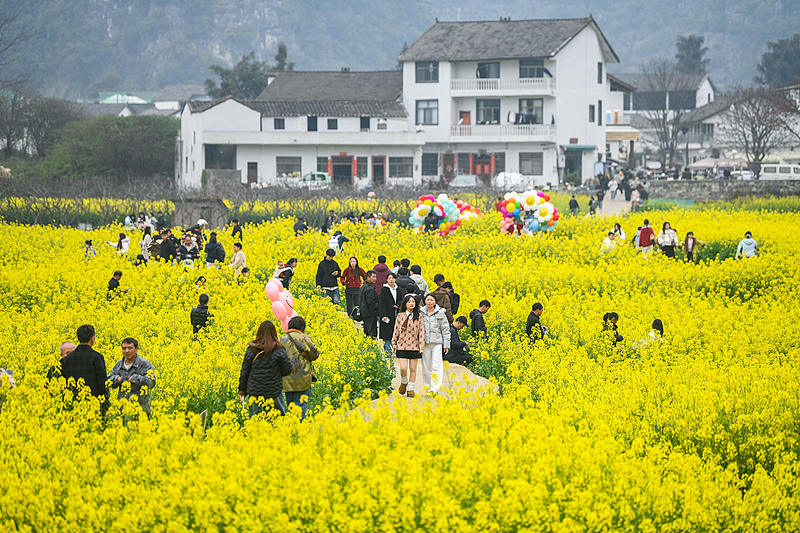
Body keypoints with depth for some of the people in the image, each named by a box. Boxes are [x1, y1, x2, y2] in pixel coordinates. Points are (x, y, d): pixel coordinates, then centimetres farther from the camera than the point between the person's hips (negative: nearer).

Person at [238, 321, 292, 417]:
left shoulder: (251, 349, -3)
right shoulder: (278, 350, -9)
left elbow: (244, 372, 2)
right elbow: (287, 370, -6)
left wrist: (242, 390, 11)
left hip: (255, 391, 2)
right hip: (274, 392, -2)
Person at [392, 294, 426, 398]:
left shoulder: (419, 317, 3)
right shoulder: (400, 316, 5)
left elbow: (421, 332, 2)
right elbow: (396, 331, 10)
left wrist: (422, 347, -3)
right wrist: (394, 344, 8)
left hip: (414, 346, 0)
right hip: (402, 346, 0)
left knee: (413, 369, 3)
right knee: (403, 368, -10)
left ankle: (411, 389, 13)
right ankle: (403, 382, 18)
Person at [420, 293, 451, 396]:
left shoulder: (440, 313, 3)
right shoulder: (421, 313, 9)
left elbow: (445, 330, 4)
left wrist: (446, 345, 0)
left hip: (437, 342, -3)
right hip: (425, 343, 3)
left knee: (436, 366, -10)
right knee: (426, 367, 5)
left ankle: (435, 388, -17)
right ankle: (427, 387, 15)